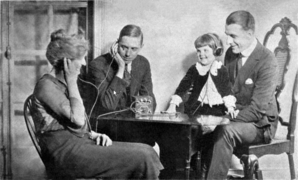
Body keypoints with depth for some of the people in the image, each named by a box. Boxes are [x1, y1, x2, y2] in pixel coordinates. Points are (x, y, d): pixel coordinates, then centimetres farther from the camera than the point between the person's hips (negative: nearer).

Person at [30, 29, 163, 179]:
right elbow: (77, 119, -18)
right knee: (141, 158, -20)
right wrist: (72, 81, -10)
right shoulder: (46, 85, -9)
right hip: (65, 151, -9)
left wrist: (94, 135, 3)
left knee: (146, 151, -10)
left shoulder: (65, 84, 21)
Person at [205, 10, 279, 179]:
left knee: (226, 131, -35)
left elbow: (258, 109, -21)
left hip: (260, 124, -6)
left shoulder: (267, 61, -18)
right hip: (232, 118, 6)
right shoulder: (231, 54, 3)